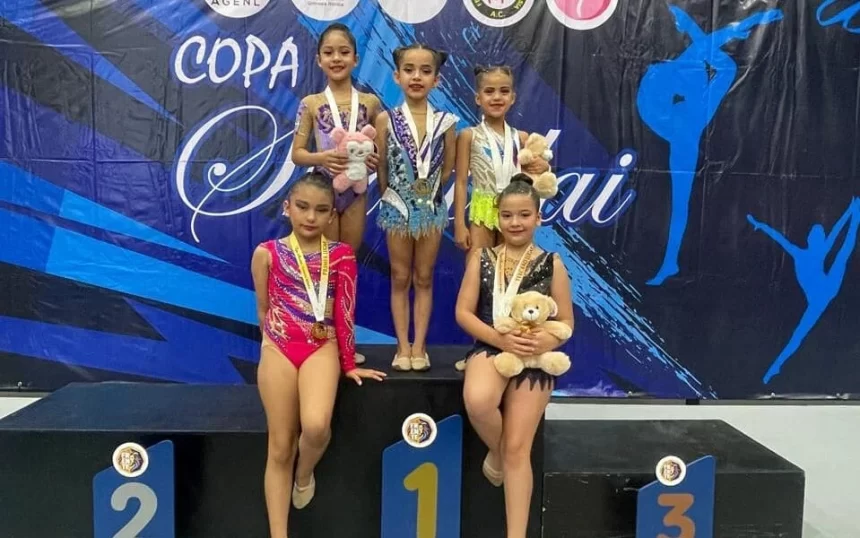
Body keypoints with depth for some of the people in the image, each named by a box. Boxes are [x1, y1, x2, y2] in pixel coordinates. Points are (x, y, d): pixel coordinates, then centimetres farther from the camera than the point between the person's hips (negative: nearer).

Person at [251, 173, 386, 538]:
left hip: (322, 348, 0)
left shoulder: (341, 255, 2)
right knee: (280, 447, 3)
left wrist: (348, 365, 4)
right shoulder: (267, 253, 1)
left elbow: (344, 312, 2)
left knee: (316, 426, -25)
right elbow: (263, 310, 10)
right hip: (278, 350, 1)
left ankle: (305, 475, 12)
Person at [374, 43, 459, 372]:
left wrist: (428, 191, 7)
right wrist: (393, 198, 3)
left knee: (424, 279, 8)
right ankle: (403, 347, 16)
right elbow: (381, 168, 0)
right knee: (400, 279, 7)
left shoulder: (444, 121, -2)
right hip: (398, 207, 0)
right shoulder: (386, 120, -5)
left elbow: (448, 168, 5)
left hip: (431, 207, 1)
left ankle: (419, 347, 16)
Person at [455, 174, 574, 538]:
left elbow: (566, 323, 4)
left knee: (518, 450, -1)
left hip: (533, 357, 0)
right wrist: (500, 339, -17)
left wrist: (548, 341, -19)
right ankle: (496, 453, 1)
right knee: (477, 401, -34)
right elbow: (463, 312, -1)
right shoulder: (481, 259, 4)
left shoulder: (551, 264, 4)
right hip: (490, 347, 0)